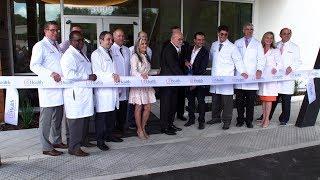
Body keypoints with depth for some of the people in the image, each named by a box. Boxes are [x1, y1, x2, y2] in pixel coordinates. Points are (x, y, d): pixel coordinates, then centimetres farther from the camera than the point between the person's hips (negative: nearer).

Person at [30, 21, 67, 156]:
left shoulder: (57, 46, 19)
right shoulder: (40, 46, -5)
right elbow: (34, 65, -13)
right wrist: (50, 74, -23)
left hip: (59, 86, 8)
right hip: (48, 87, -8)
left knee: (58, 117, 16)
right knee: (46, 118, -3)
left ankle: (57, 141, 28)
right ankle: (46, 147, 5)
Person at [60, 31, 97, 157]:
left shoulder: (81, 53, 18)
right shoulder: (69, 55, -14)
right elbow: (68, 74, -26)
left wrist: (91, 76, 15)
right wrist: (88, 77, -20)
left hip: (84, 92, 10)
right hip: (75, 93, -10)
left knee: (83, 118, 17)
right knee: (76, 121, -4)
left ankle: (81, 140, 32)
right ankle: (74, 147, 6)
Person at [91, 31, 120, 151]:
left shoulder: (111, 53, 21)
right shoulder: (96, 54, -4)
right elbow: (97, 72, -14)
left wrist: (116, 76, 12)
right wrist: (111, 76, -24)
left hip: (113, 88, 8)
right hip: (102, 90, -8)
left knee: (112, 114, 13)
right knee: (101, 116, -4)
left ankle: (109, 135, 28)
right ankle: (100, 141, 3)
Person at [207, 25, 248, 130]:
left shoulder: (232, 47, -1)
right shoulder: (214, 45, 13)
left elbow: (238, 60, -3)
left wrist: (242, 72, -15)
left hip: (227, 77, -4)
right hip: (214, 77, 5)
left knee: (227, 100, -3)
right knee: (215, 99, 12)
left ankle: (226, 121, 7)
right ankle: (216, 117, 26)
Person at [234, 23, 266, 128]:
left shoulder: (257, 44, 13)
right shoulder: (237, 43, 14)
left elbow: (261, 58, 7)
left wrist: (259, 70, -9)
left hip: (252, 76, 0)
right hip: (239, 75, 1)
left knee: (251, 101, 0)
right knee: (239, 100, 2)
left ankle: (249, 121, 10)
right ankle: (240, 120, 13)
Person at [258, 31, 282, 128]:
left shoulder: (275, 51, 3)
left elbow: (279, 63, -1)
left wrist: (276, 69, -20)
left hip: (271, 77, -3)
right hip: (261, 76, 3)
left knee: (269, 99, -3)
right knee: (263, 99, 8)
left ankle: (267, 119, 2)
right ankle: (263, 117, 16)